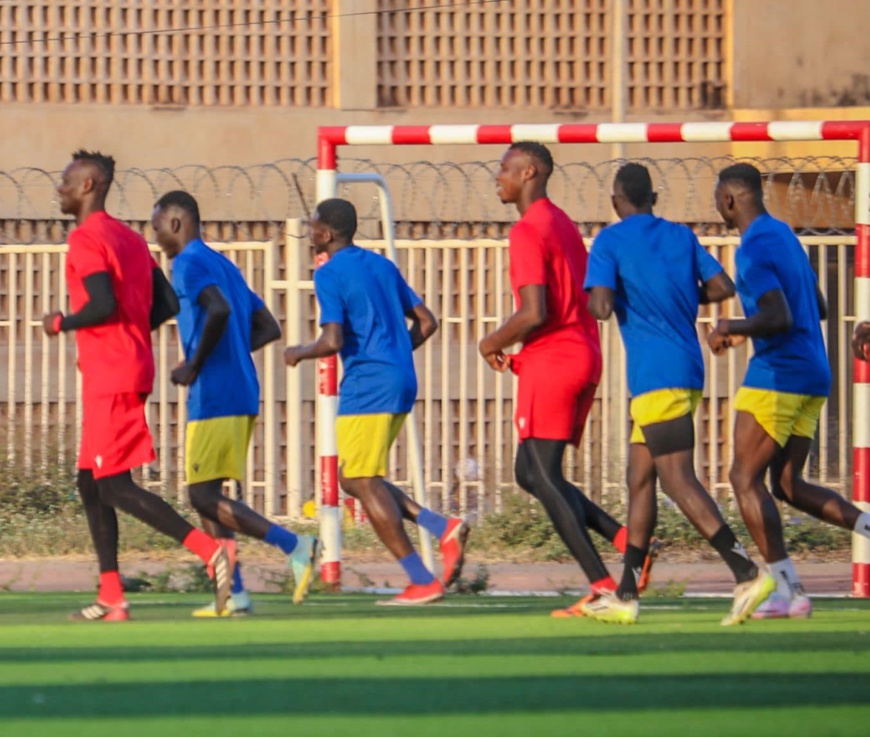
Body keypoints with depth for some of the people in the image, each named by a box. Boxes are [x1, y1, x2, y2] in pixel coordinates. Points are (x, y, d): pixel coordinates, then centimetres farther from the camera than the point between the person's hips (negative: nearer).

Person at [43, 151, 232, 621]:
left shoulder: (85, 240, -12)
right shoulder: (130, 240, 16)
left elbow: (102, 305, -24)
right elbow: (167, 304, 14)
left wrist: (61, 324, -7)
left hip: (109, 380, -10)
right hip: (133, 368, 10)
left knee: (113, 486, -10)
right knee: (90, 482, 13)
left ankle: (209, 550, -22)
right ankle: (111, 598, 11)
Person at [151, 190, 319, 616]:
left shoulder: (189, 264, -8)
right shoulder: (225, 267, 21)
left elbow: (219, 310, -26)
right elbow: (268, 328, 22)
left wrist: (196, 365, -16)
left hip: (213, 400, -10)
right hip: (243, 395, 10)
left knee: (203, 496, -7)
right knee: (205, 494, 12)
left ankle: (293, 546, -17)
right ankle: (234, 594, 7)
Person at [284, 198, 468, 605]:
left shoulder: (330, 274, -8)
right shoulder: (382, 266, 16)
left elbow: (333, 341, -17)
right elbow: (426, 322, 17)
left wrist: (299, 353, 1)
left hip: (366, 388, -9)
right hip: (401, 385, 9)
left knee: (363, 483, -3)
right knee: (354, 479, 15)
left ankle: (423, 580, -8)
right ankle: (443, 527, 0)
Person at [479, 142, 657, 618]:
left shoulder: (528, 232, -13)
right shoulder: (562, 224, 18)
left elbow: (534, 313, -21)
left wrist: (493, 343, -4)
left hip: (551, 363, -9)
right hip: (583, 357, 9)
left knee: (543, 477, -5)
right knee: (529, 473, 14)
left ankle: (602, 584, -11)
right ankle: (625, 539, 0)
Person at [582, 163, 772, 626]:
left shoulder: (610, 241, -5)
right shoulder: (681, 236, 13)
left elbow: (601, 307, -15)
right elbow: (722, 287, 8)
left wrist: (594, 301, 8)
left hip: (656, 376, -8)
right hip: (686, 367, 8)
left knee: (678, 480, -13)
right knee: (640, 479, 12)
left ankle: (746, 573, -26)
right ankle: (625, 597, 14)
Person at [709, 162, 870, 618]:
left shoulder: (754, 250, -14)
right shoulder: (784, 236, 17)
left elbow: (780, 319, -24)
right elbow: (818, 309, 25)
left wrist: (732, 327, -8)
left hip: (777, 375, -10)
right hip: (814, 376, 10)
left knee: (745, 478, -5)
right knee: (788, 485, 12)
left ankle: (787, 590, -11)